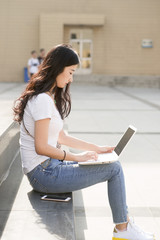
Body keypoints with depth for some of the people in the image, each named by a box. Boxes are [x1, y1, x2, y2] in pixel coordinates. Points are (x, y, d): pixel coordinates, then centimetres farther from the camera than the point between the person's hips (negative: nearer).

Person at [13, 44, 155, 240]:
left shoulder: (49, 97, 14)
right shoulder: (43, 100, -19)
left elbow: (60, 137, 16)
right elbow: (41, 147, -21)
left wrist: (96, 148, 13)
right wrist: (77, 157, -13)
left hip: (48, 166, 10)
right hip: (43, 174, -10)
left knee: (113, 166, 11)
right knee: (114, 169, -6)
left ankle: (124, 224, 17)